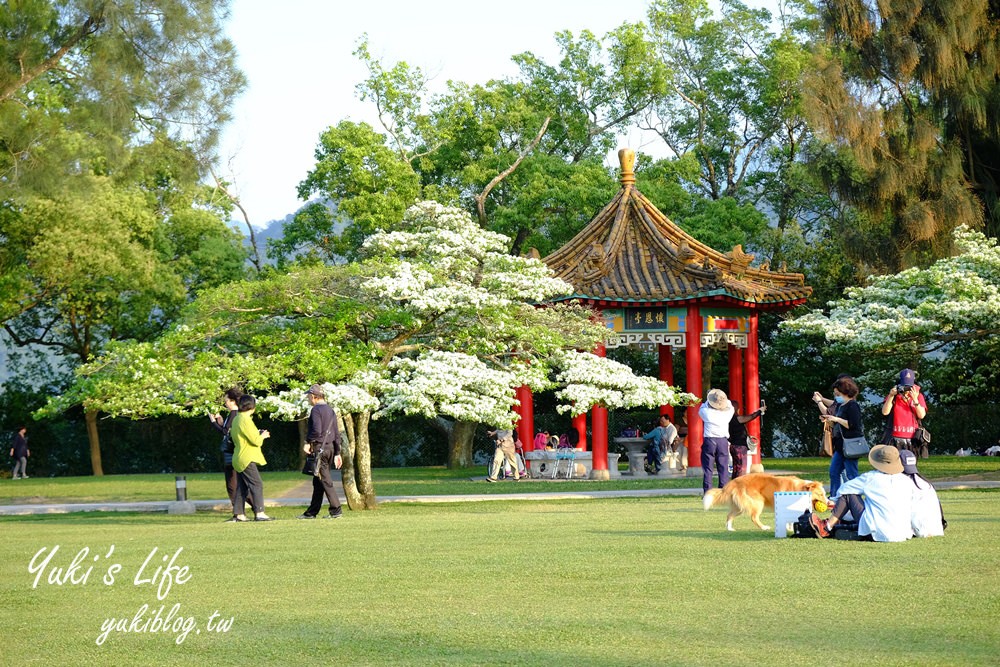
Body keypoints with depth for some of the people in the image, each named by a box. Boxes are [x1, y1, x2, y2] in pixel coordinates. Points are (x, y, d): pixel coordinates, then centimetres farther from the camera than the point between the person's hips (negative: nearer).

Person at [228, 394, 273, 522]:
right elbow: (255, 441, -19)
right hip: (247, 460, -10)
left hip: (239, 459, 10)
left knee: (241, 487, 11)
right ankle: (259, 513, -14)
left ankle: (238, 514, 12)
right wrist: (263, 436, 1)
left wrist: (258, 435, 17)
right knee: (257, 485, -10)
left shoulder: (236, 419, 14)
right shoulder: (245, 420, -17)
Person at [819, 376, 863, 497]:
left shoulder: (852, 406, -12)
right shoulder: (840, 406, 17)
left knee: (851, 474, -6)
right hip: (840, 446, 10)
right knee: (833, 472, 11)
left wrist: (836, 419, -19)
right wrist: (828, 420, 8)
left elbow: (853, 425, -22)